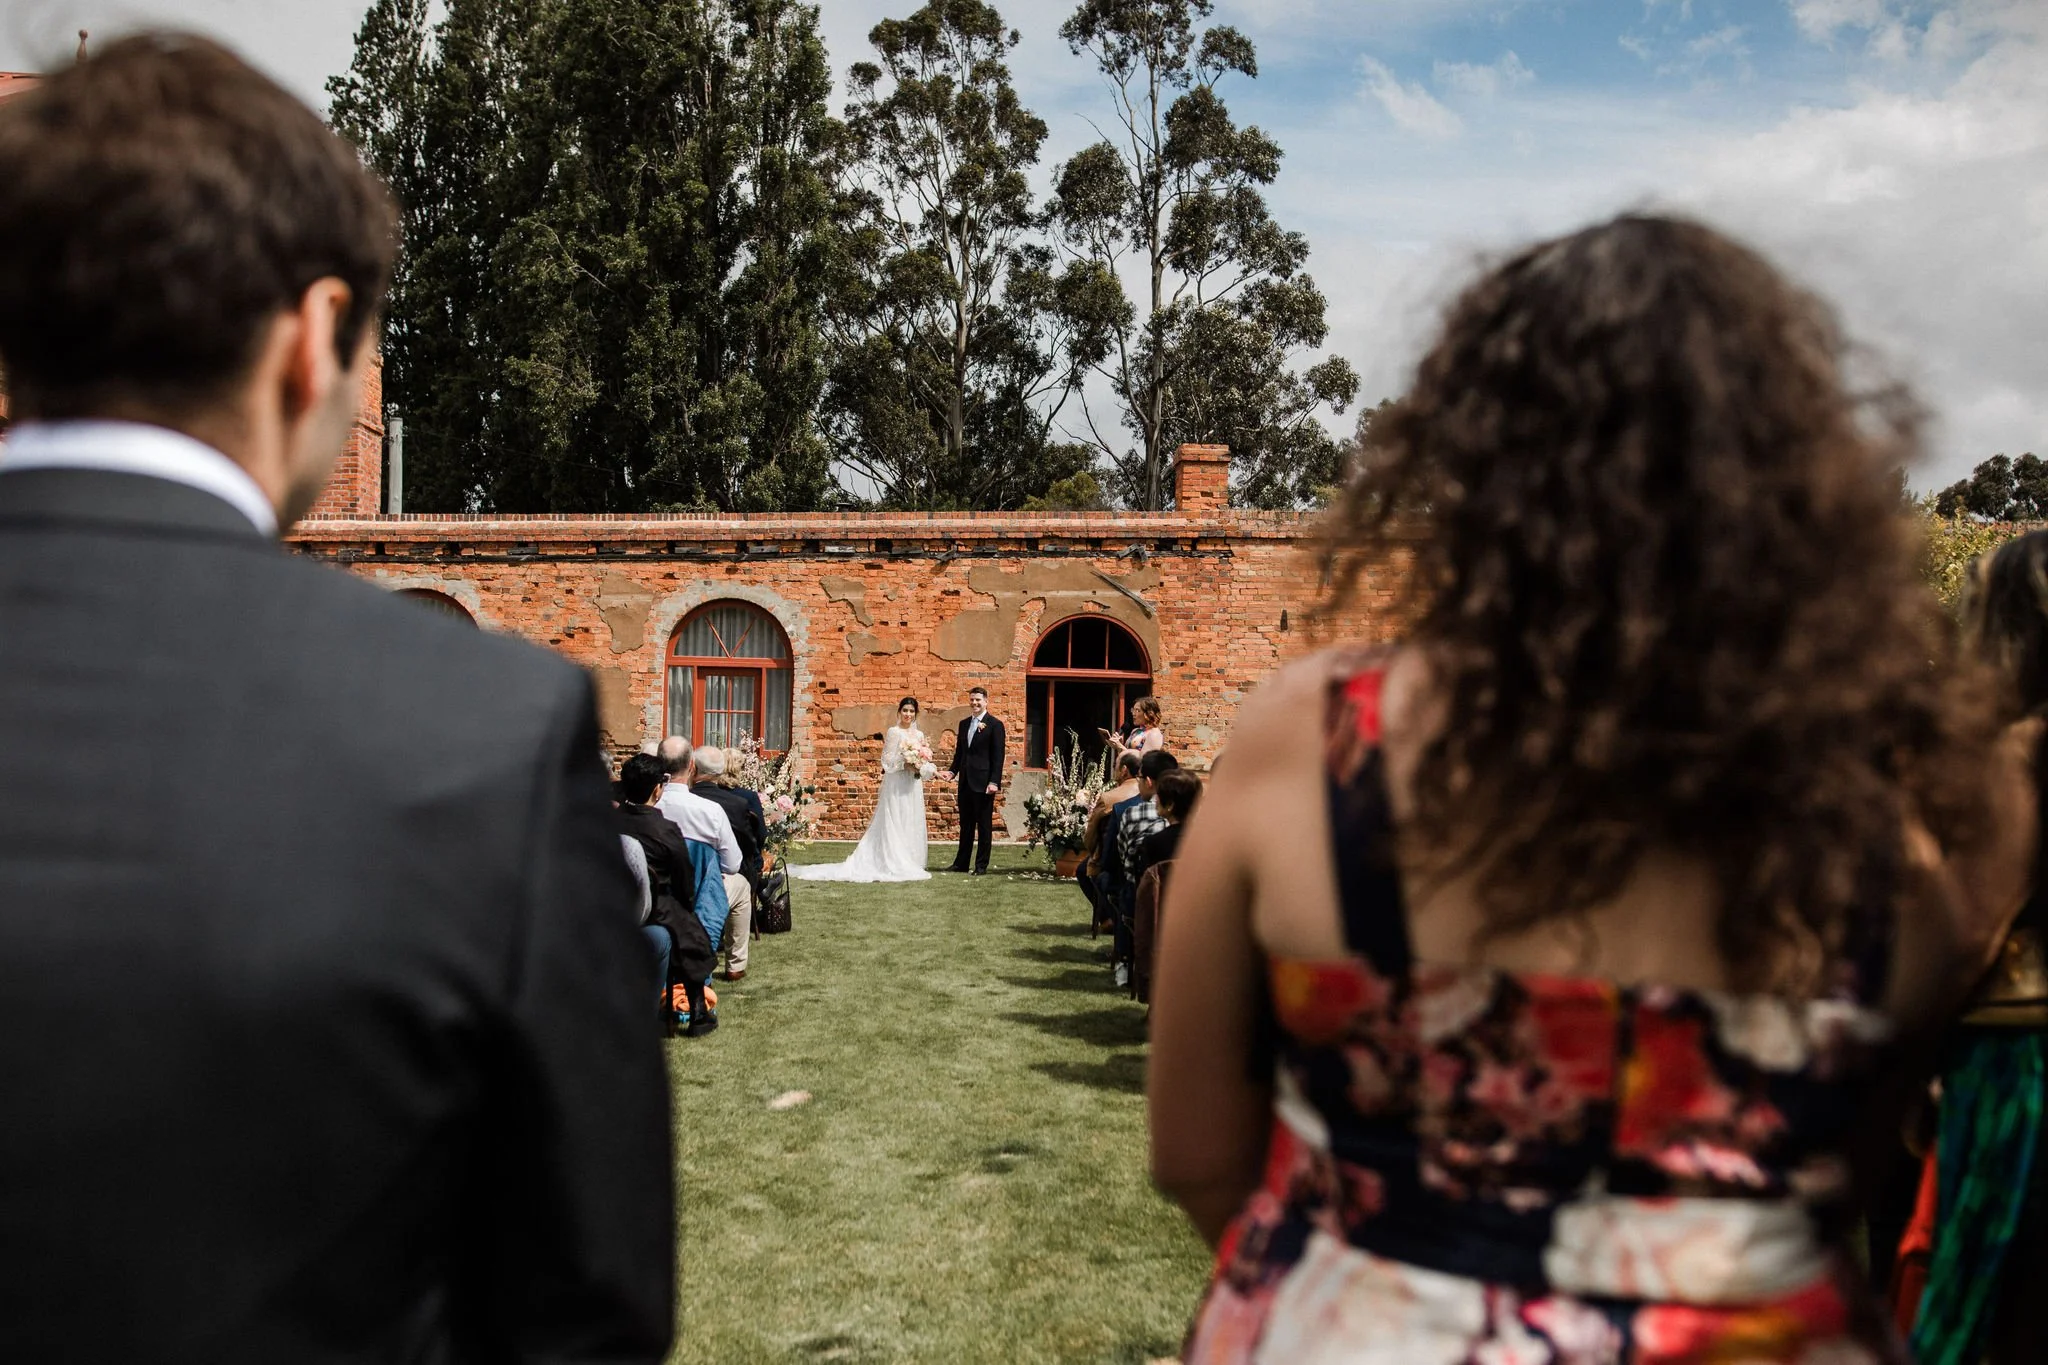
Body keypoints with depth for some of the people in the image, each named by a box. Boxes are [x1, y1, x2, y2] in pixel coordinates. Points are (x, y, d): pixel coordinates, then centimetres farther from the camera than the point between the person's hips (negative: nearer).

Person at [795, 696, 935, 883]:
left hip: (913, 788, 6)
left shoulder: (919, 735, 13)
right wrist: (905, 763, -19)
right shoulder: (893, 732, -4)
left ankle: (910, 864, 10)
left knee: (913, 824, 6)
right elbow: (887, 760, -8)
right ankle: (895, 865, -5)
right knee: (894, 824, -6)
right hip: (896, 786, -6)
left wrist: (919, 768, -5)